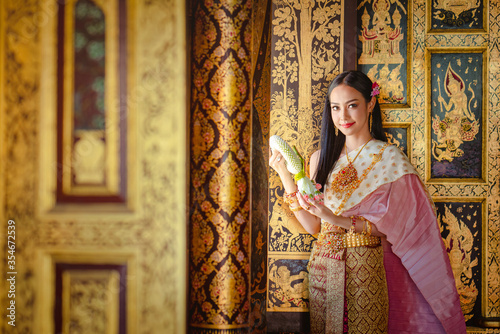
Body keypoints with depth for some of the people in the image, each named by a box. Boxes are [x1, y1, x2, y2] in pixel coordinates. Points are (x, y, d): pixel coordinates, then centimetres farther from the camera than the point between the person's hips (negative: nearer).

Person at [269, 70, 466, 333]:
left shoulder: (389, 157, -4)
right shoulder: (322, 158, 8)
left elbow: (392, 225, -10)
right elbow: (313, 226, 3)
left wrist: (337, 219, -21)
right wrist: (285, 176, -4)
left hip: (367, 270, -4)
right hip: (323, 268, 4)